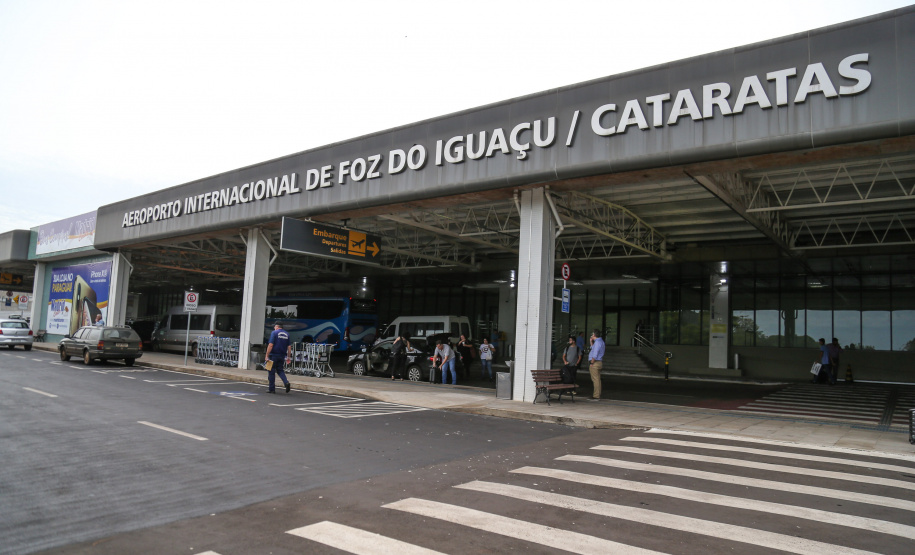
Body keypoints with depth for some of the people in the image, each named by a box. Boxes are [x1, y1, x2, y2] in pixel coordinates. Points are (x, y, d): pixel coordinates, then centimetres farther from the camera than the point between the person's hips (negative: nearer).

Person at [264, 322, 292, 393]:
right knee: (280, 370, 17)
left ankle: (271, 389, 8)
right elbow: (289, 347, 9)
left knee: (271, 372, 5)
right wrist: (288, 356, 15)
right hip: (282, 356, 5)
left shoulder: (274, 333, -7)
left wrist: (266, 355, -12)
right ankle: (286, 382, -6)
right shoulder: (287, 334, 9)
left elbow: (270, 345, -14)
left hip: (274, 355, -5)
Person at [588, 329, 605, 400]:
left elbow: (595, 355, -21)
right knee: (597, 379, 14)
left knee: (595, 379, -8)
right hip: (599, 362, 10)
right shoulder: (600, 341, 15)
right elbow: (593, 349, 27)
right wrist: (591, 341, 17)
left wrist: (591, 363, -16)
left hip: (595, 362, -10)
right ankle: (597, 395, 20)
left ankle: (596, 396, -7)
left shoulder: (597, 342, -17)